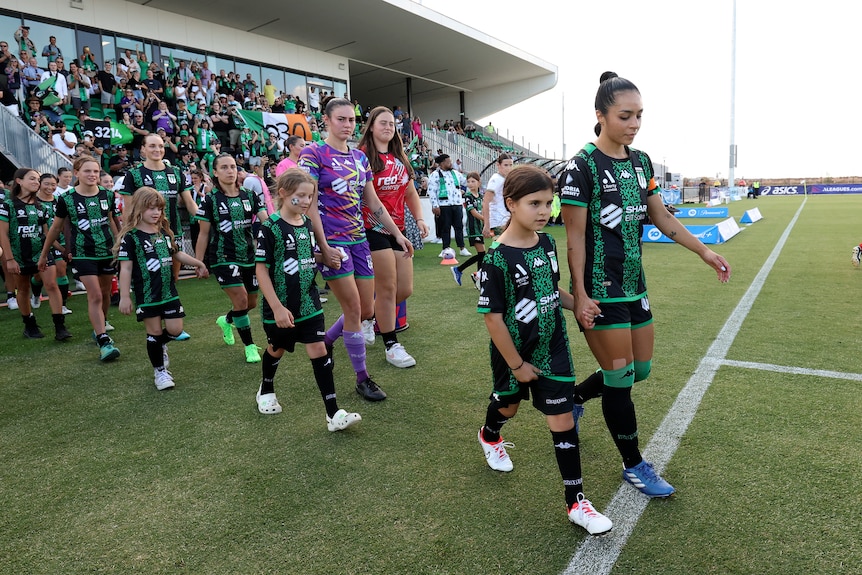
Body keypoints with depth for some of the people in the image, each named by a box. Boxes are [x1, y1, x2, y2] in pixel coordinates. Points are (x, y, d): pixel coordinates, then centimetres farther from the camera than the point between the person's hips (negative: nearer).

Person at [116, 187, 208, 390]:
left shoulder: (165, 232, 6)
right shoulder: (131, 237, -11)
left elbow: (176, 254, 21)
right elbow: (125, 268, -11)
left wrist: (198, 263, 12)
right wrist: (124, 297, -13)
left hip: (169, 291, 5)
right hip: (146, 295, -5)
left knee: (175, 330, 3)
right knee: (154, 332, 5)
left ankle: (161, 345, 37)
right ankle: (159, 371, 21)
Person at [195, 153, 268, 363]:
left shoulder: (249, 195, 4)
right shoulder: (210, 200, -5)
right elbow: (203, 234, -1)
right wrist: (198, 263, -2)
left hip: (249, 257, 4)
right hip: (223, 258, -4)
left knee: (252, 303, 12)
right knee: (241, 299, -15)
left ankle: (226, 320, 45)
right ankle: (250, 346, 3)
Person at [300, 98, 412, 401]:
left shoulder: (360, 157, 13)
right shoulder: (313, 153, -6)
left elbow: (373, 202, 17)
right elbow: (309, 203, -11)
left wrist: (398, 234, 13)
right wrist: (324, 246, -16)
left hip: (358, 238, 7)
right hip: (332, 239, -6)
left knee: (367, 311, 8)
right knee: (353, 308, -6)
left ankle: (324, 343, 34)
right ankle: (362, 379, 9)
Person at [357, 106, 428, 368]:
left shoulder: (400, 157, 14)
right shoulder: (364, 155, -7)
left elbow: (410, 192, 19)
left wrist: (419, 219, 8)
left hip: (399, 229, 7)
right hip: (374, 229, -7)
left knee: (405, 289, 7)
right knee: (387, 288, -3)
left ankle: (372, 316, 33)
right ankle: (392, 346, 11)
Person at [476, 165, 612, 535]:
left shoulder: (547, 243, -4)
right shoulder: (498, 258, -23)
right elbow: (492, 317, -20)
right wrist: (517, 364, -15)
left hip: (553, 349, 4)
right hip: (514, 353, -3)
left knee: (562, 421, 3)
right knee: (508, 403, 23)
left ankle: (575, 502, 15)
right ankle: (489, 436, 59)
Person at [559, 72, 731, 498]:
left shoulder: (640, 161, 9)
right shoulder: (582, 167, -13)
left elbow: (661, 218, 16)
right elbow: (574, 237, -14)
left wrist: (704, 251, 13)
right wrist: (580, 295, -17)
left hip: (634, 286, 8)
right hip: (600, 291, -8)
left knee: (640, 369, 15)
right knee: (620, 378, 1)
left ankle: (575, 396, 40)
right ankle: (633, 466, 21)